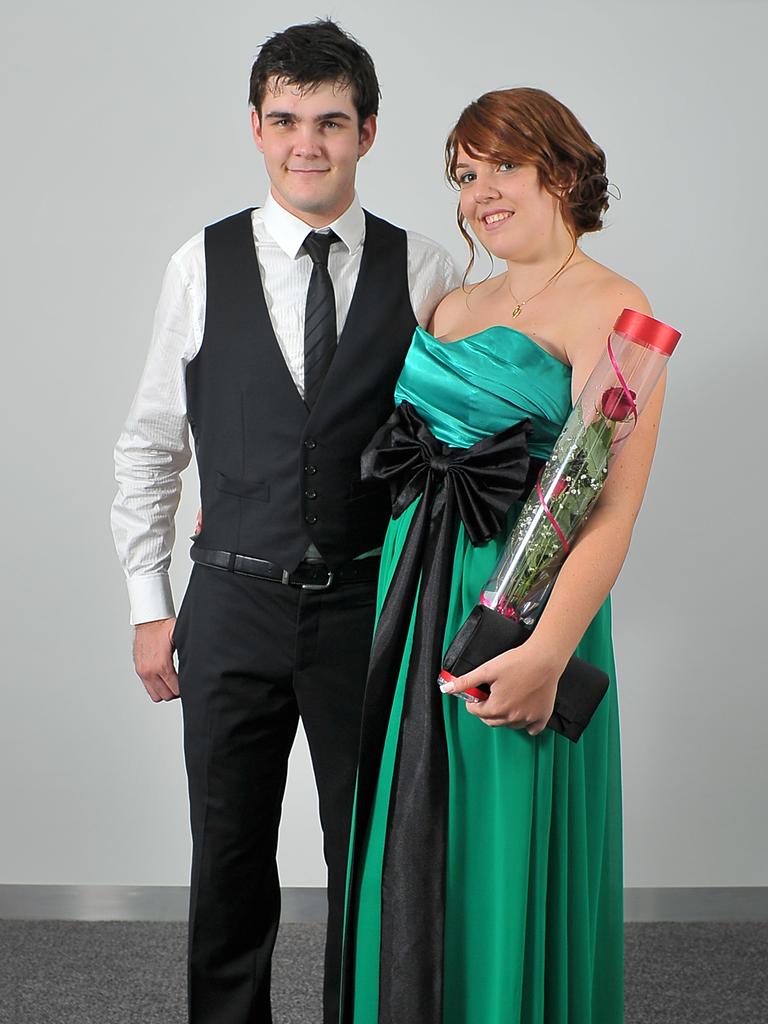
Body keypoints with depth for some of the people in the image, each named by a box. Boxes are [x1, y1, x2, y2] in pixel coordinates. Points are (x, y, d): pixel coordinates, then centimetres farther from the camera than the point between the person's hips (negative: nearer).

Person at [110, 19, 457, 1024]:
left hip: (372, 603, 0)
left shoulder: (423, 271, -2)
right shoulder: (203, 265, 0)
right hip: (234, 603, 1)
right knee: (229, 856, 13)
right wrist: (150, 605, 4)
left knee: (371, 855, 12)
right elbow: (150, 446, 6)